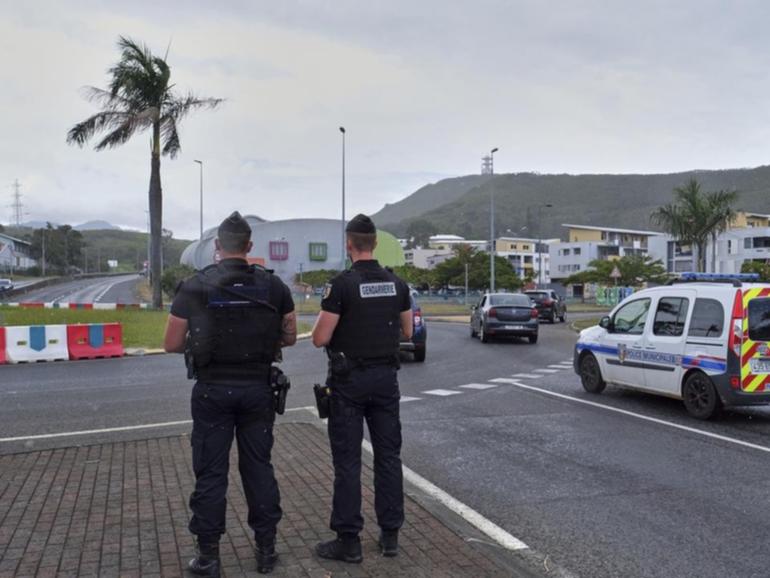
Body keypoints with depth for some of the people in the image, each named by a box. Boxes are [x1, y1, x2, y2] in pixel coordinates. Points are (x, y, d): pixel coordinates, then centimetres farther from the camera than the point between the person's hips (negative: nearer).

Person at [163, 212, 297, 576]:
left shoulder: (194, 287, -6)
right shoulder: (273, 286, -1)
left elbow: (172, 344, -3)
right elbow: (290, 337, 6)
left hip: (213, 390, -2)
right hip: (257, 389, 2)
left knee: (211, 473, 7)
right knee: (259, 467, 13)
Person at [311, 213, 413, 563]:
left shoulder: (341, 285, -14)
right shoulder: (396, 283, 2)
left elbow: (320, 339, -13)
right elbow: (407, 331, 12)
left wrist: (327, 319, 7)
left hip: (350, 380, -5)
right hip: (386, 377, 5)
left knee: (347, 460, 2)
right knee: (388, 456, 11)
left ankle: (349, 541, 7)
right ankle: (390, 534, 17)